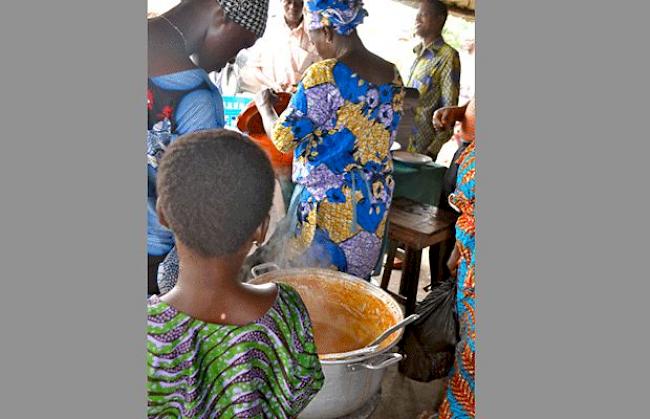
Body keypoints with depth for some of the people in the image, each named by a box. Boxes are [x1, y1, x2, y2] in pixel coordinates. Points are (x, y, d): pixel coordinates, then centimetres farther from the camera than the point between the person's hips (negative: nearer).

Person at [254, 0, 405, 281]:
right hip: (377, 199, 7)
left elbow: (283, 139, -14)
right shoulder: (392, 75, 3)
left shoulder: (324, 75, -18)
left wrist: (265, 106, 7)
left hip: (329, 198, -7)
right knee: (353, 282, 19)